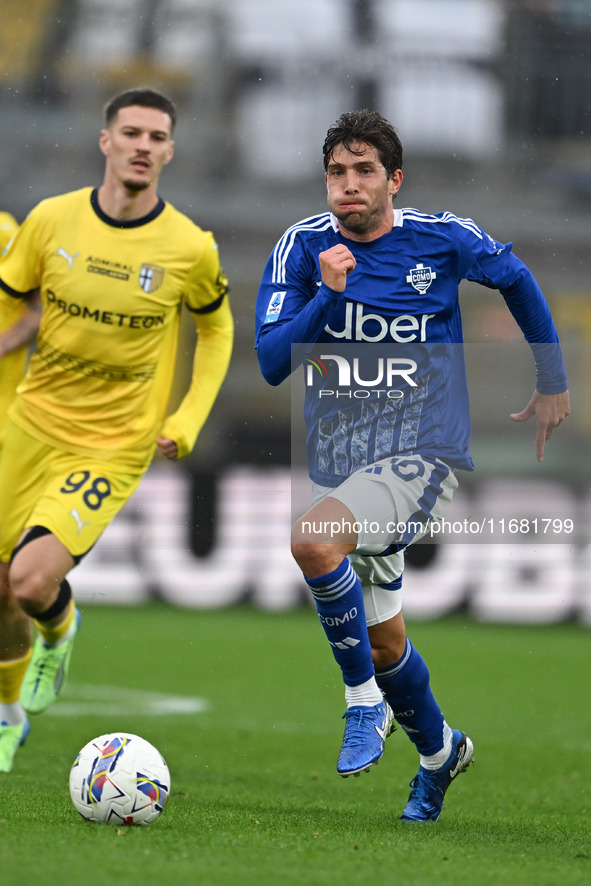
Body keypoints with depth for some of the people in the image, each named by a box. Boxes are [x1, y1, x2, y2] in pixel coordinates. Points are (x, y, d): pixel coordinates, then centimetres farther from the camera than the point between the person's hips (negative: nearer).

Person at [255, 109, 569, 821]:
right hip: (339, 462, 5)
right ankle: (439, 750, 42)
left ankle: (365, 699, -16)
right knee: (382, 639, 15)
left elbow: (517, 281, 13)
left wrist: (554, 384, 20)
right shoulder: (301, 248, -3)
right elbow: (270, 362, -10)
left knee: (313, 540, -33)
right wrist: (329, 295, -25)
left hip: (422, 455, -5)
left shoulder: (443, 240, -7)